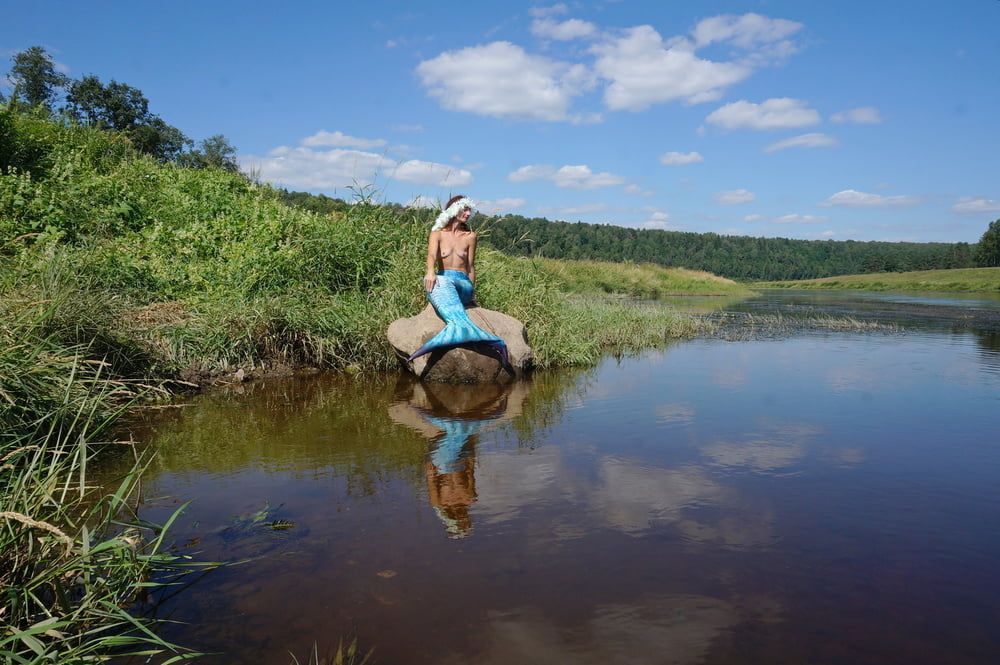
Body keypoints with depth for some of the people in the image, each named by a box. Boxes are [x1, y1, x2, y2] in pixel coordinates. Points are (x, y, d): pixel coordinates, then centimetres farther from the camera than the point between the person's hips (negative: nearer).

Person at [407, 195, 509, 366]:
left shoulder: (470, 236, 15)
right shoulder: (437, 233, 10)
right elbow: (431, 255, -11)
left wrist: (472, 293, 18)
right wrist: (430, 271, -35)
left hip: (463, 283, 1)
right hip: (442, 280, 0)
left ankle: (430, 346, -52)